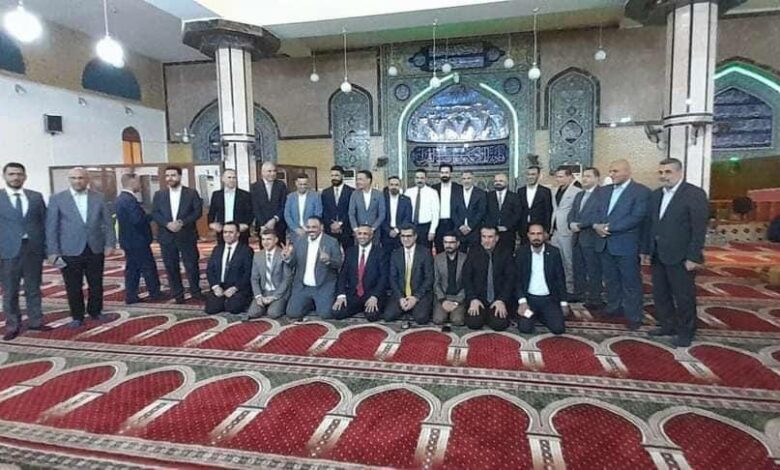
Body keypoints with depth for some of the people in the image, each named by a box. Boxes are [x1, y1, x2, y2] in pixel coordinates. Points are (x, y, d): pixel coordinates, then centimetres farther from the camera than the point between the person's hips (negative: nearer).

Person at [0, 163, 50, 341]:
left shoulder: (36, 197, 7)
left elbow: (44, 222, 8)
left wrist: (46, 247, 2)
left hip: (34, 248, 2)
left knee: (34, 288, 11)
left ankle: (35, 321, 21)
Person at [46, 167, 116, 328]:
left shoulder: (98, 197, 4)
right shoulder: (57, 199, 0)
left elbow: (107, 223, 6)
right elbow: (51, 227, -1)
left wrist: (110, 243, -2)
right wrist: (53, 251, -6)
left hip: (96, 249, 2)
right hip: (70, 251, -1)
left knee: (96, 284, 11)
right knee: (73, 287, 7)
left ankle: (95, 311, 28)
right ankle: (77, 316, 22)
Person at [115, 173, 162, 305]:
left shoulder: (119, 199, 12)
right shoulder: (130, 199, -21)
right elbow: (138, 219, -28)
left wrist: (146, 215, 7)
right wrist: (151, 216, -13)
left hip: (127, 240, 10)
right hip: (138, 240, -10)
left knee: (132, 268, 13)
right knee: (149, 267, 2)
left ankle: (130, 296, 16)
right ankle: (155, 293, 12)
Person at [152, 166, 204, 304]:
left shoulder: (191, 193, 2)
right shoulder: (159, 194, 9)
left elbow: (198, 211, -6)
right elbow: (155, 213, 1)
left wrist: (182, 222, -18)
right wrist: (167, 224, -16)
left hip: (187, 236, -2)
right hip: (166, 236, 2)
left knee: (192, 265, 2)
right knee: (171, 267, 7)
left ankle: (195, 291, 18)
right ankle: (177, 294, 17)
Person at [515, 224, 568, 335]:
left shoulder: (554, 252, -2)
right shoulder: (521, 252, -4)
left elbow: (560, 278, 4)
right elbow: (517, 279, -3)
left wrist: (563, 302, 2)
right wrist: (522, 301, -14)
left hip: (549, 299, 1)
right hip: (529, 298, -1)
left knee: (558, 328, -16)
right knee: (525, 328, -19)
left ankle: (542, 316, 16)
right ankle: (533, 315, 16)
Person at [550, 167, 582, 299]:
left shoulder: (577, 192, -9)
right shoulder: (557, 191, 16)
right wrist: (551, 228, 14)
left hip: (568, 232, -7)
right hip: (555, 231, 7)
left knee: (568, 262, 0)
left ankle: (571, 290, 10)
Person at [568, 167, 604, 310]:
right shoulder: (579, 195, 19)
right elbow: (571, 213, 17)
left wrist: (580, 225, -17)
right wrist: (571, 223, -4)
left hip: (591, 238, -8)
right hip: (577, 238, 8)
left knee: (593, 270, -1)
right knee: (578, 268, 14)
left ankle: (595, 300, 7)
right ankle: (579, 294, 26)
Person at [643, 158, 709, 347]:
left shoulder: (695, 194, -10)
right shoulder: (656, 194, 11)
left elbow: (699, 229, -14)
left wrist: (693, 257, -17)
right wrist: (647, 250, 10)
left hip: (681, 257, -6)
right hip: (658, 256, 7)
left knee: (684, 297, 5)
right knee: (660, 294, 14)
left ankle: (685, 332, 21)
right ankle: (667, 325, 30)